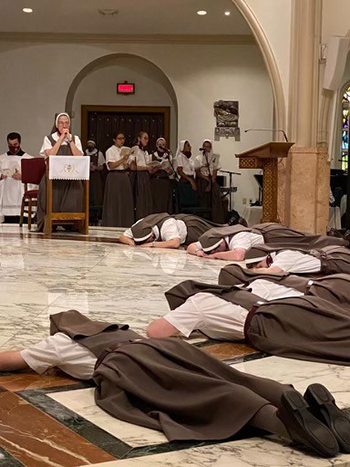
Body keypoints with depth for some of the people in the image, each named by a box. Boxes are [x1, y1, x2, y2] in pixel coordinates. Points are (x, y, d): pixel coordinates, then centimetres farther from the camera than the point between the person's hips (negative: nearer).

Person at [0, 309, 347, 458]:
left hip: (123, 364, -6)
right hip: (161, 346, 6)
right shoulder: (114, 329, 44)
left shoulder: (58, 342, 32)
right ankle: (309, 402, -39)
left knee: (201, 395, -28)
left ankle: (280, 417, -52)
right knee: (230, 382, -14)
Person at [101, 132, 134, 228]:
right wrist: (123, 159, -19)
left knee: (126, 200, 3)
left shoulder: (127, 150, 13)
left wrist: (128, 165, -5)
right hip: (114, 176, -5)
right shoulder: (110, 151, -3)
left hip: (125, 177, 5)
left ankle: (125, 223, 9)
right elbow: (111, 165, -13)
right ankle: (113, 224, -1)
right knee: (114, 201, -4)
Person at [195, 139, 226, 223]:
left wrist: (210, 184, -10)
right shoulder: (198, 158, 7)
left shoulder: (214, 158, 9)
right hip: (202, 182, -1)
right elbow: (197, 173, 0)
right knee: (204, 203, -5)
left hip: (213, 182, 1)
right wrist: (207, 179, -10)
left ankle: (216, 222, -10)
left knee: (215, 203, -8)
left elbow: (215, 173, 2)